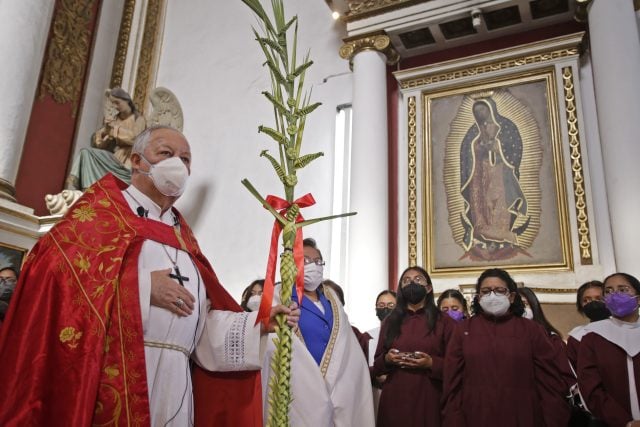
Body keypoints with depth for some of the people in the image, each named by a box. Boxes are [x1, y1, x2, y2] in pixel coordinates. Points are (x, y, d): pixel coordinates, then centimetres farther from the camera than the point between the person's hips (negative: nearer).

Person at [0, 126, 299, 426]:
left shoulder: (181, 235, 19)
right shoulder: (104, 207, 5)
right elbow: (55, 264, -13)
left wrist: (259, 324, 3)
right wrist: (142, 285, -14)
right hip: (111, 375, -5)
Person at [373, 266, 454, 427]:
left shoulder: (444, 323, 2)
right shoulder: (390, 322, 9)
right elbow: (376, 366, 12)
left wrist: (431, 364, -16)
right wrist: (386, 359, -8)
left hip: (429, 401, -2)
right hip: (395, 400, 2)